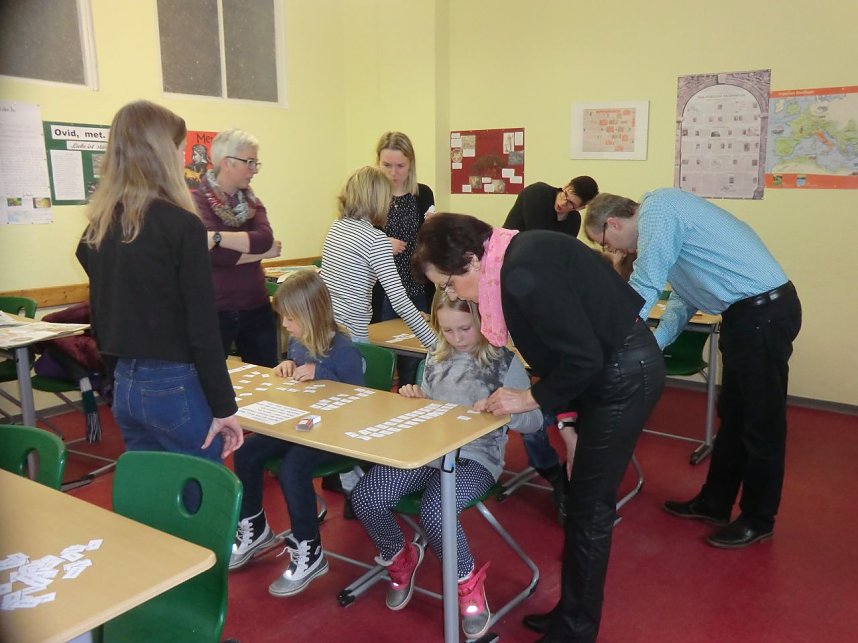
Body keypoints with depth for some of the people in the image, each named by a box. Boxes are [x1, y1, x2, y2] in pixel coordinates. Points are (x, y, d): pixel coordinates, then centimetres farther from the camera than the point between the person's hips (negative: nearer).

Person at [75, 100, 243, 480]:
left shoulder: (97, 228, 5)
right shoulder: (182, 226, -15)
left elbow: (100, 315, 12)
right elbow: (203, 328, -16)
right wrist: (224, 407, -9)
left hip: (124, 386, 7)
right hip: (175, 387, -7)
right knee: (204, 504, 7)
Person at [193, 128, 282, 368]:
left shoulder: (251, 201, 9)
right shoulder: (199, 200, -9)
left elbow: (266, 238, -11)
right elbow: (216, 255, -22)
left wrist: (217, 236, -22)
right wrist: (261, 252, -11)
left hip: (257, 309, 5)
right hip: (216, 311, -5)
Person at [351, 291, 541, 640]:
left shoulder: (505, 361, -2)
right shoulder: (436, 359, 14)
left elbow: (534, 420, -3)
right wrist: (413, 399, 2)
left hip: (475, 457, -5)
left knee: (434, 510, -34)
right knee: (364, 497, -18)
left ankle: (468, 581, -2)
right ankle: (400, 557, 14)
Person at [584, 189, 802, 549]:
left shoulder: (656, 209, -14)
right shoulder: (660, 220, 15)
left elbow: (642, 291, -16)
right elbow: (683, 299, 18)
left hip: (763, 312, -10)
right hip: (750, 312, 10)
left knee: (761, 423, 5)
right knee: (733, 418, 19)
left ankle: (758, 520, 21)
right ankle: (714, 503, 33)